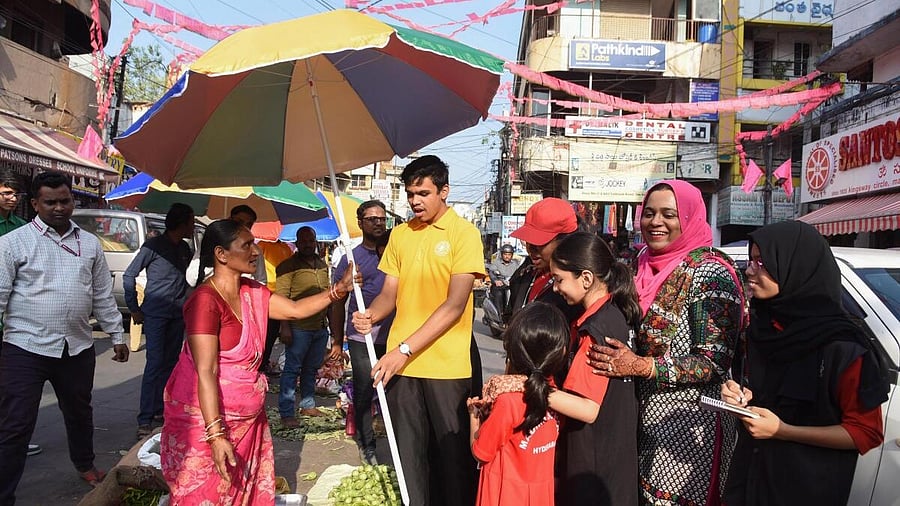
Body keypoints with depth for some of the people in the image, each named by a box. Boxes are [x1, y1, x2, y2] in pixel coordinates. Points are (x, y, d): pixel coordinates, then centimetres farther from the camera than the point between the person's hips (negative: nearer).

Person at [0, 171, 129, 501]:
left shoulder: (90, 244, 7)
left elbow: (103, 296, 12)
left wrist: (117, 336, 12)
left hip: (77, 348, 4)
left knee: (79, 412, 22)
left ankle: (85, 465, 45)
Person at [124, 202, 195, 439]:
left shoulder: (185, 249, 11)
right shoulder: (154, 245, -7)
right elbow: (129, 276, -4)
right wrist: (134, 309, -5)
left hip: (177, 314, 6)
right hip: (155, 313, -6)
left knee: (170, 364, 9)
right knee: (154, 364, -10)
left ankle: (160, 411, 19)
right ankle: (145, 420, -8)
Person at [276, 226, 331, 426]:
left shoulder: (322, 265, 14)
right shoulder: (288, 266, -7)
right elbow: (281, 299, -12)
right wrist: (284, 328, -18)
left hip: (320, 327, 7)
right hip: (299, 328, -6)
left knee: (311, 368, 16)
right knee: (292, 369, -2)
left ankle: (308, 405, 27)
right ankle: (286, 413, 3)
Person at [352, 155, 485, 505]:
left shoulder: (464, 233, -8)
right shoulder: (400, 234, 9)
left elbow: (455, 305, -15)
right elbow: (390, 293, 10)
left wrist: (405, 348, -21)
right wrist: (370, 316, -13)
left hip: (447, 366, -4)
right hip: (401, 362, 4)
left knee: (452, 454, 8)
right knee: (408, 453, 12)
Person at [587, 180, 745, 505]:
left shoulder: (709, 273, -13)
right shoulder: (646, 265, 7)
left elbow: (714, 362, -18)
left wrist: (639, 366, -24)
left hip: (687, 426, -6)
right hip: (643, 420, 7)